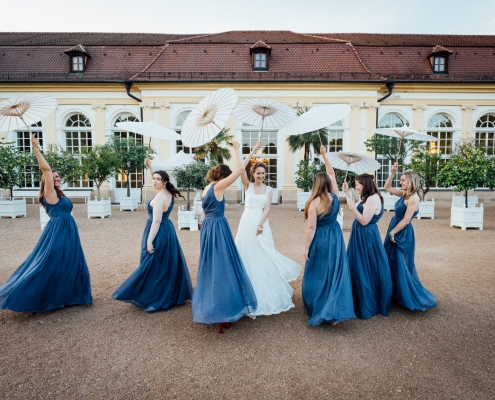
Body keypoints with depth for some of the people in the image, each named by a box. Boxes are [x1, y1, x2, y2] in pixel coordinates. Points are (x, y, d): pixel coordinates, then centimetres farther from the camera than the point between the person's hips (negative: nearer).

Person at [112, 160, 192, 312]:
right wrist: (150, 167, 19)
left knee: (153, 265, 1)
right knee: (169, 264, 15)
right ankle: (172, 295, 25)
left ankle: (154, 299, 10)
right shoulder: (169, 193, 5)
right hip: (168, 230, 9)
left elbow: (156, 221, -23)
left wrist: (149, 241, -22)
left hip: (158, 233, -9)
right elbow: (156, 182, 25)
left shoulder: (159, 198, -20)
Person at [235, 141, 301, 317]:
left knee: (264, 257, 4)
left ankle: (266, 294, 20)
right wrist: (253, 151, -11)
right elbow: (241, 168, -13)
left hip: (261, 223, 1)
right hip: (247, 222, -1)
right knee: (248, 255, 2)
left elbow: (267, 209, -2)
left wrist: (260, 224, -15)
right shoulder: (248, 186, 2)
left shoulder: (269, 189, 5)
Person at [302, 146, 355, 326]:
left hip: (321, 240, -4)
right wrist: (324, 156, 17)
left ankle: (317, 309, 24)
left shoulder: (314, 203, -18)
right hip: (335, 238, 5)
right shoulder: (335, 197, -4)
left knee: (318, 275, 10)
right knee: (336, 273, 6)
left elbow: (311, 228, -17)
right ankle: (335, 312, 3)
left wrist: (306, 248, -9)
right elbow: (332, 174, 11)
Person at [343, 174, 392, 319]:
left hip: (366, 237, -10)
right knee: (360, 268, 18)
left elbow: (364, 221, -23)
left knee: (365, 270, 1)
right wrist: (347, 193, 12)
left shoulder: (373, 199, -22)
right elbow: (356, 209, 15)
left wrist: (352, 207, -25)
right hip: (362, 236, 10)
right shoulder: (368, 198, 10)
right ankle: (362, 299, 33)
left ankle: (368, 305, 16)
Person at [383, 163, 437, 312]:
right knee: (392, 264, 16)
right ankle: (396, 293, 30)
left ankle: (410, 298, 14)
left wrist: (392, 233, -15)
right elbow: (387, 188, 15)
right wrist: (393, 172, 3)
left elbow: (406, 220, -21)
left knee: (400, 266, -1)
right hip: (395, 231, 9)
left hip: (402, 234, -9)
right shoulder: (404, 193, 5)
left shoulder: (413, 198, -19)